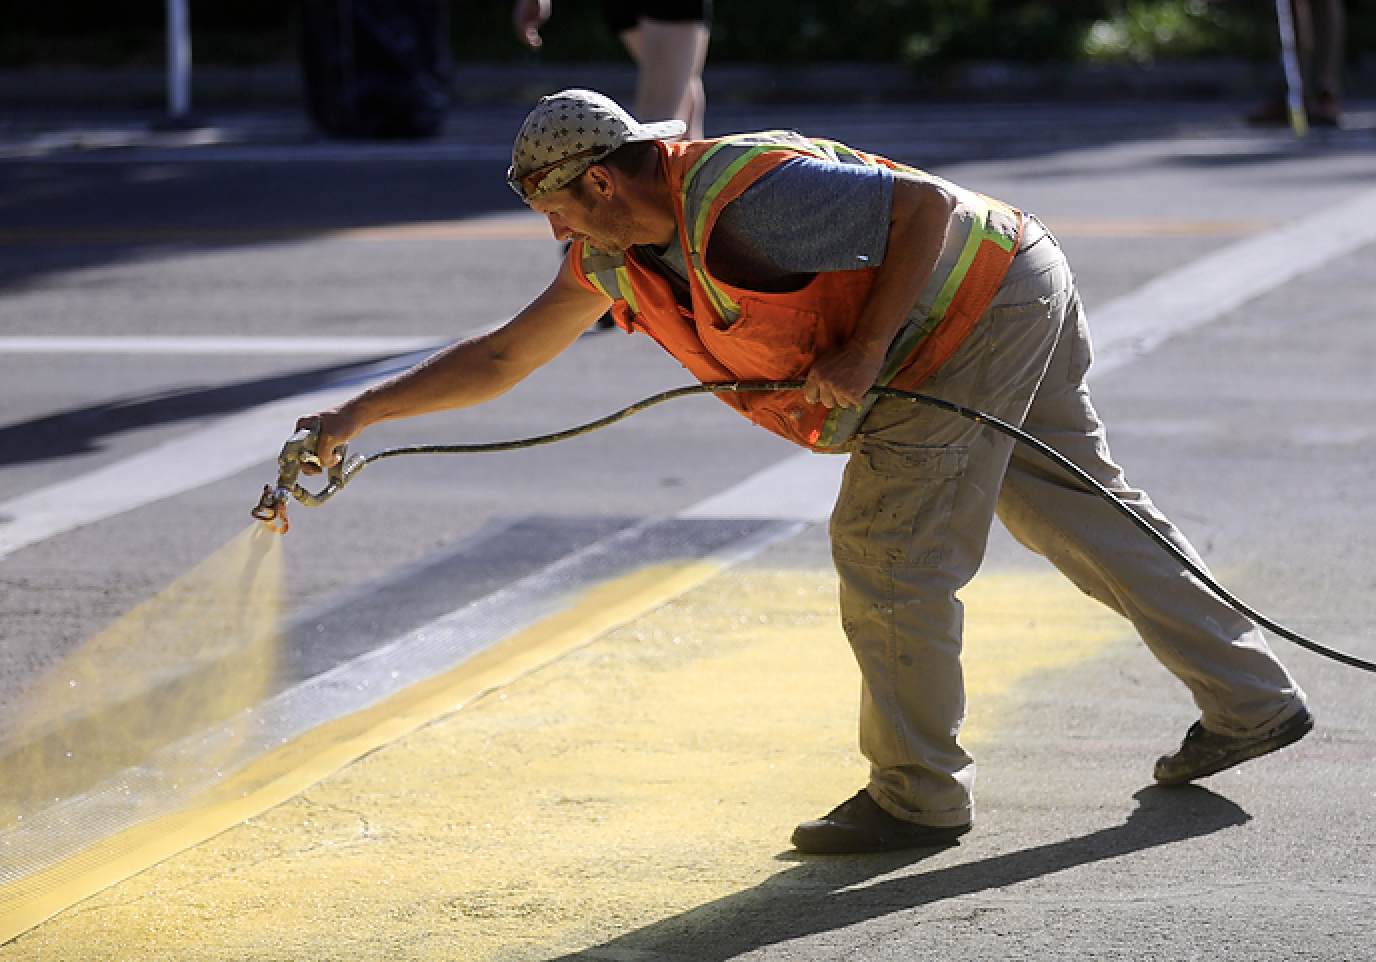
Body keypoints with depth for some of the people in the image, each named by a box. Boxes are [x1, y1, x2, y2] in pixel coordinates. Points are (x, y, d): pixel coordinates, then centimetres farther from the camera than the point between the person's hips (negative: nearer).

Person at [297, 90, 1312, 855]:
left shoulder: (744, 202, -29)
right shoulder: (620, 256, 1)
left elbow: (927, 205, -25)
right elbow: (503, 357, 7)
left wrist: (867, 348, -26)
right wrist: (362, 412, 2)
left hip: (989, 302, -10)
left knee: (886, 547, -6)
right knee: (1079, 507, 17)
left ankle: (921, 790, 5)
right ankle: (1252, 699, 25)